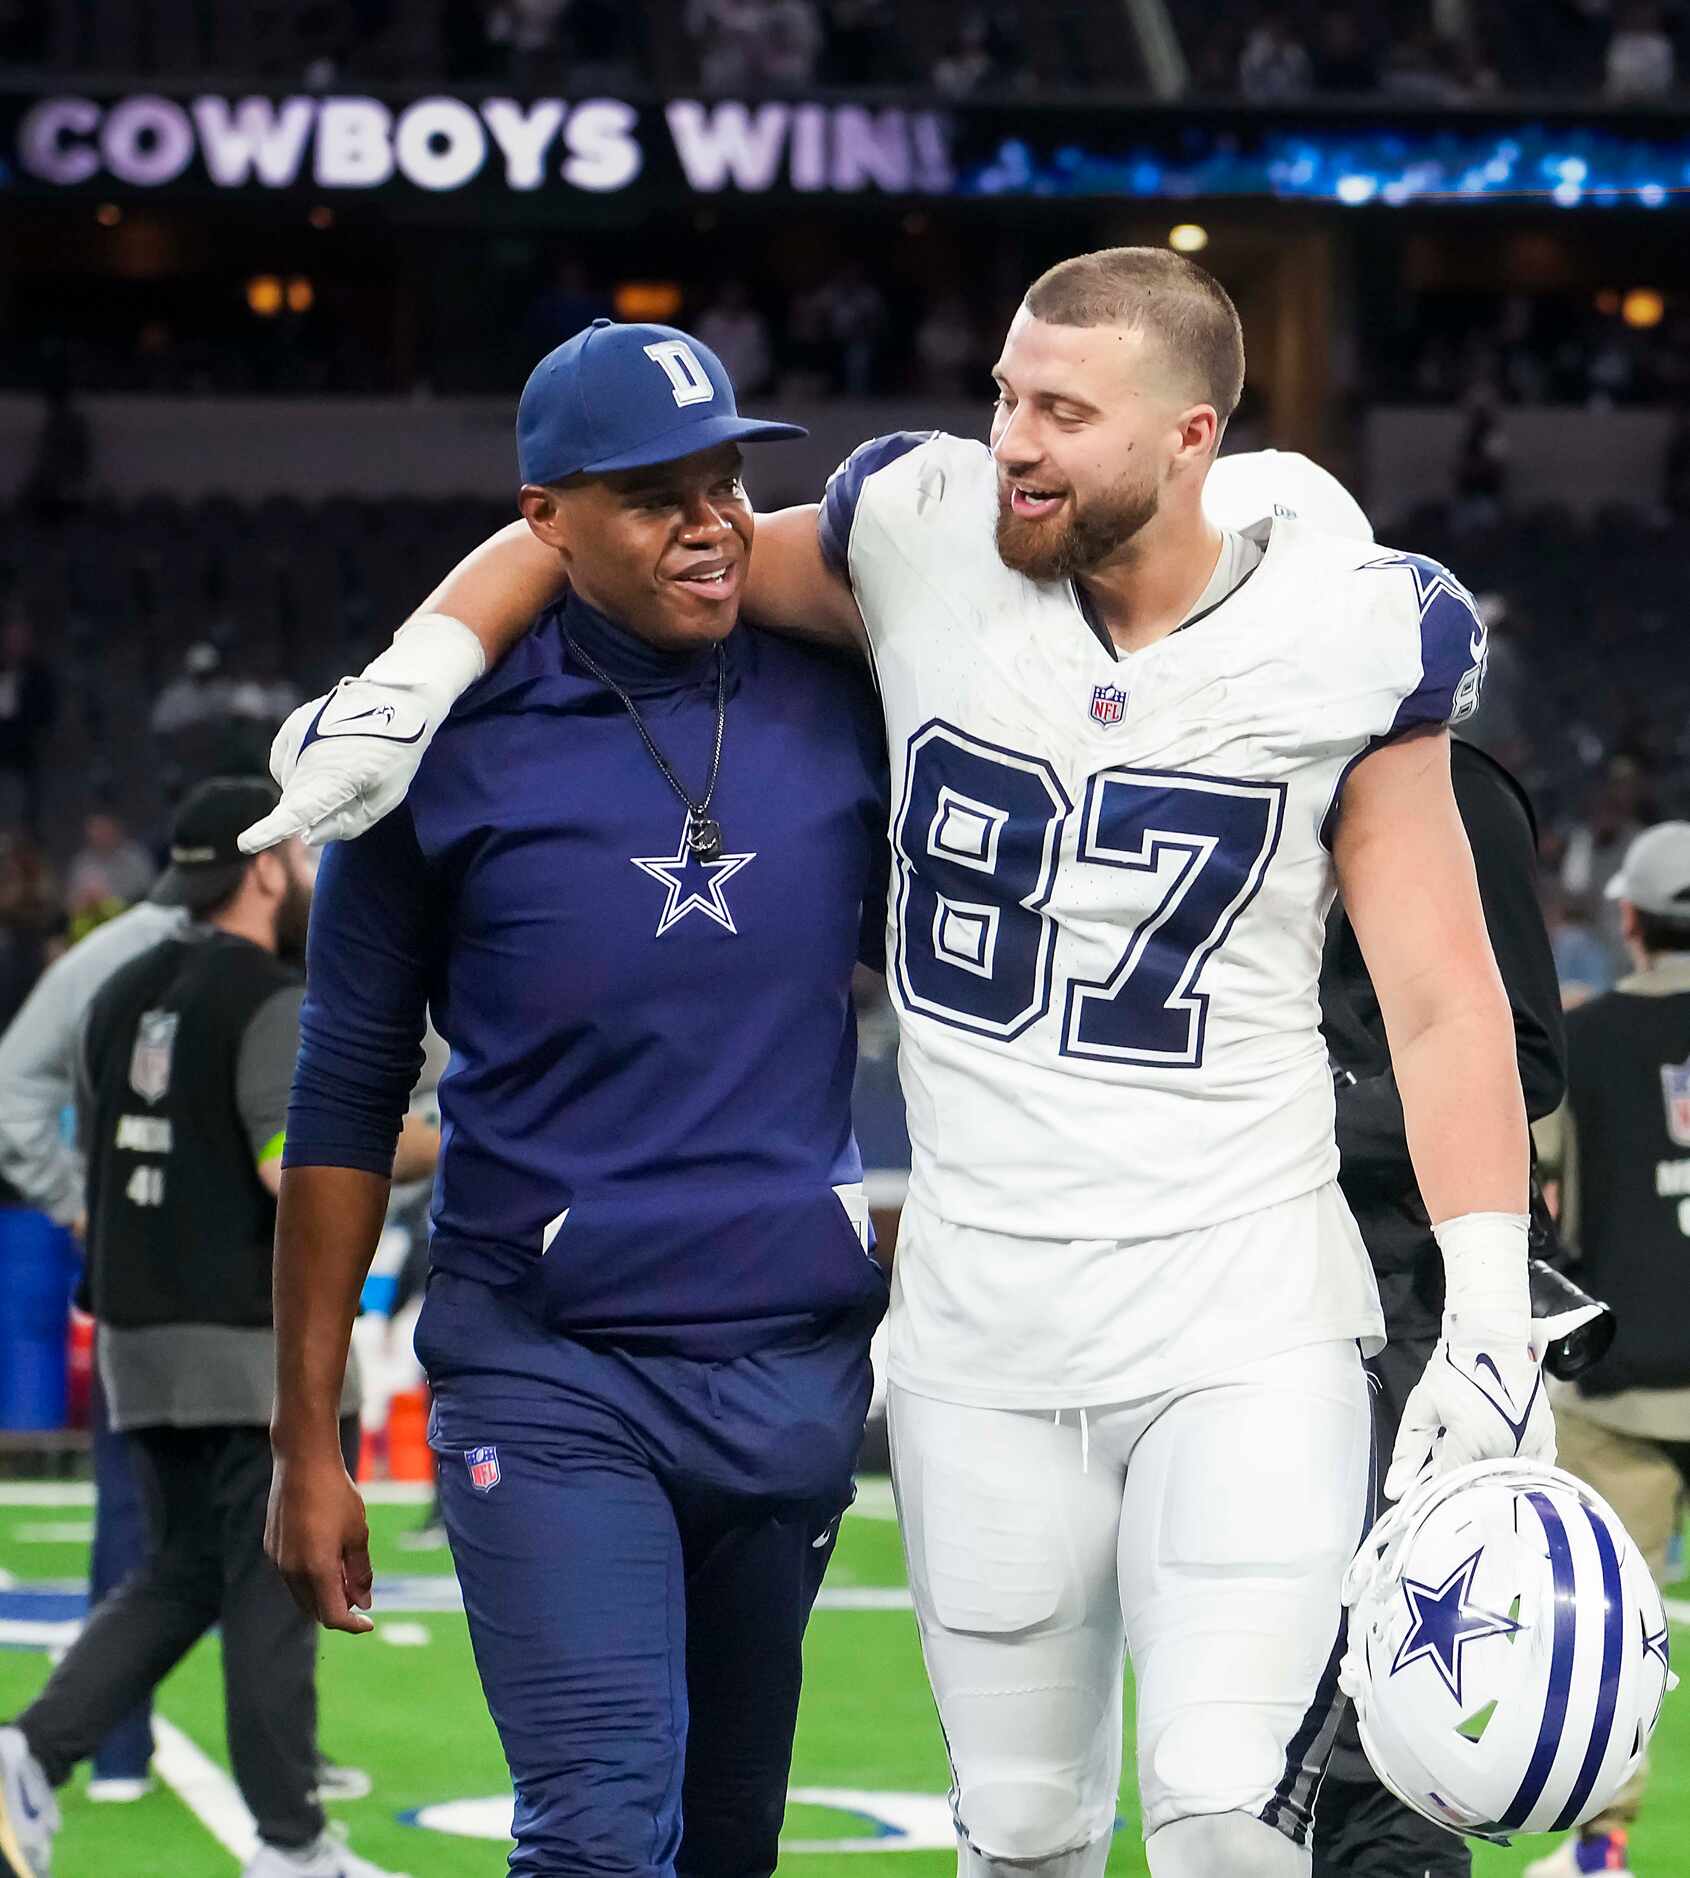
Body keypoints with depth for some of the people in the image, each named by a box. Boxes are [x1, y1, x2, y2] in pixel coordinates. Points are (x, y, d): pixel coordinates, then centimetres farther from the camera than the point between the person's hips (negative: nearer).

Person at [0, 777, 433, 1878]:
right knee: (275, 1592, 0)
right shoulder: (275, 1005, -13)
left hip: (141, 1336, 8)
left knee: (184, 1576, 16)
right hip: (259, 1349, -8)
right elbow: (299, 1171, -22)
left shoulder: (126, 996, 12)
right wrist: (436, 1143, -11)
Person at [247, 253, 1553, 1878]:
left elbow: (1444, 1008, -1)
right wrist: (406, 687, -2)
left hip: (1249, 1322, -2)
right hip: (981, 1337, 3)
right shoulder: (926, 545, 0)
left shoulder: (1343, 643, -4)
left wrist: (1491, 1330, -8)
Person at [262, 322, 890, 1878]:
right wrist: (307, 1444, -1)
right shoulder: (453, 750, -5)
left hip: (796, 1363, 4)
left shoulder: (836, 713, 4)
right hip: (549, 1378, -4)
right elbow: (346, 1108, 1)